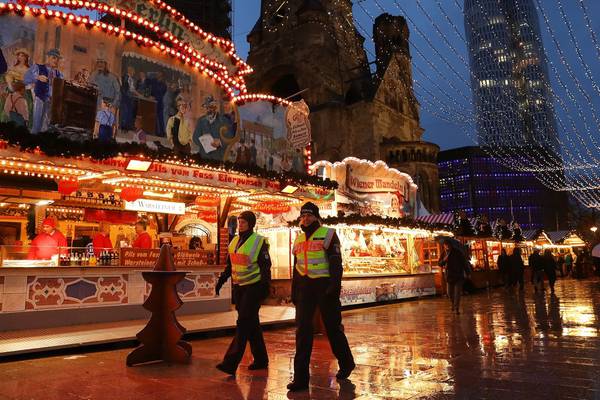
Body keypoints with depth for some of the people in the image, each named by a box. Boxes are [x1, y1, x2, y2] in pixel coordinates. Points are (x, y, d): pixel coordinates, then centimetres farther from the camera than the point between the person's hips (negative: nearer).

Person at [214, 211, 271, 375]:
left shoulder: (259, 242, -10)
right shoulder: (234, 241, 11)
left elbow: (265, 266, -13)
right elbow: (230, 265, 19)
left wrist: (265, 286, -22)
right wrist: (221, 281, 11)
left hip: (253, 288, -7)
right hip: (238, 288, 7)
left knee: (243, 323, -9)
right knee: (251, 324, 14)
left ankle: (230, 363, -8)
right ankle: (261, 359, 26)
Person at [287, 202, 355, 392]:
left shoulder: (328, 235, -4)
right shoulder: (299, 239, 14)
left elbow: (336, 262, -10)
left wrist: (334, 286, -20)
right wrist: (294, 291, 16)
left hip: (324, 285, -5)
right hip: (305, 287, 5)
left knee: (333, 327, 7)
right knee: (302, 330, 1)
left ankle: (346, 364, 31)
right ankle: (301, 377, 6)